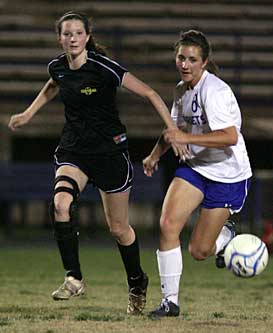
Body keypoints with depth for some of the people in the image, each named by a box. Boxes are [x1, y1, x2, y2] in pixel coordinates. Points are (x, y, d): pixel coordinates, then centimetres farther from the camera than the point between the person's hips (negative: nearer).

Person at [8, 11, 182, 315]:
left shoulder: (103, 67, -19)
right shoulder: (57, 67, -2)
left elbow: (149, 93, -14)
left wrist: (173, 130, -19)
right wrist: (28, 114, 25)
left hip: (109, 151, -4)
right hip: (73, 150, 4)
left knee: (118, 228, 6)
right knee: (60, 203, -26)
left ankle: (137, 284, 32)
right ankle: (74, 278, -19)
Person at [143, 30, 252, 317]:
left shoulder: (215, 91, -23)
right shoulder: (182, 89, 3)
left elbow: (230, 137, -34)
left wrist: (185, 138, -37)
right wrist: (156, 154, 21)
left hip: (227, 174, -7)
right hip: (193, 167, 7)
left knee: (198, 252, -3)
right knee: (167, 224, -16)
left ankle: (225, 234, 34)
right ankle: (170, 301, -5)